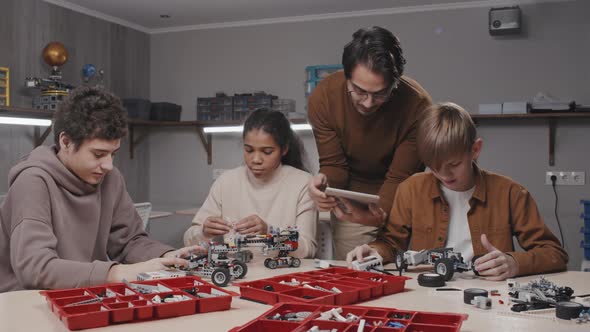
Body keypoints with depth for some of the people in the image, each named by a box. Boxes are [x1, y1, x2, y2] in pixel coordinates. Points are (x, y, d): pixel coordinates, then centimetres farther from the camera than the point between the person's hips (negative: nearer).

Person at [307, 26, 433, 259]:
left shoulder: (417, 104, -27)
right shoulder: (323, 98, -21)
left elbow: (400, 178, -21)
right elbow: (334, 165, -12)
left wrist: (378, 214, -40)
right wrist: (324, 181, -35)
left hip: (398, 201, -1)